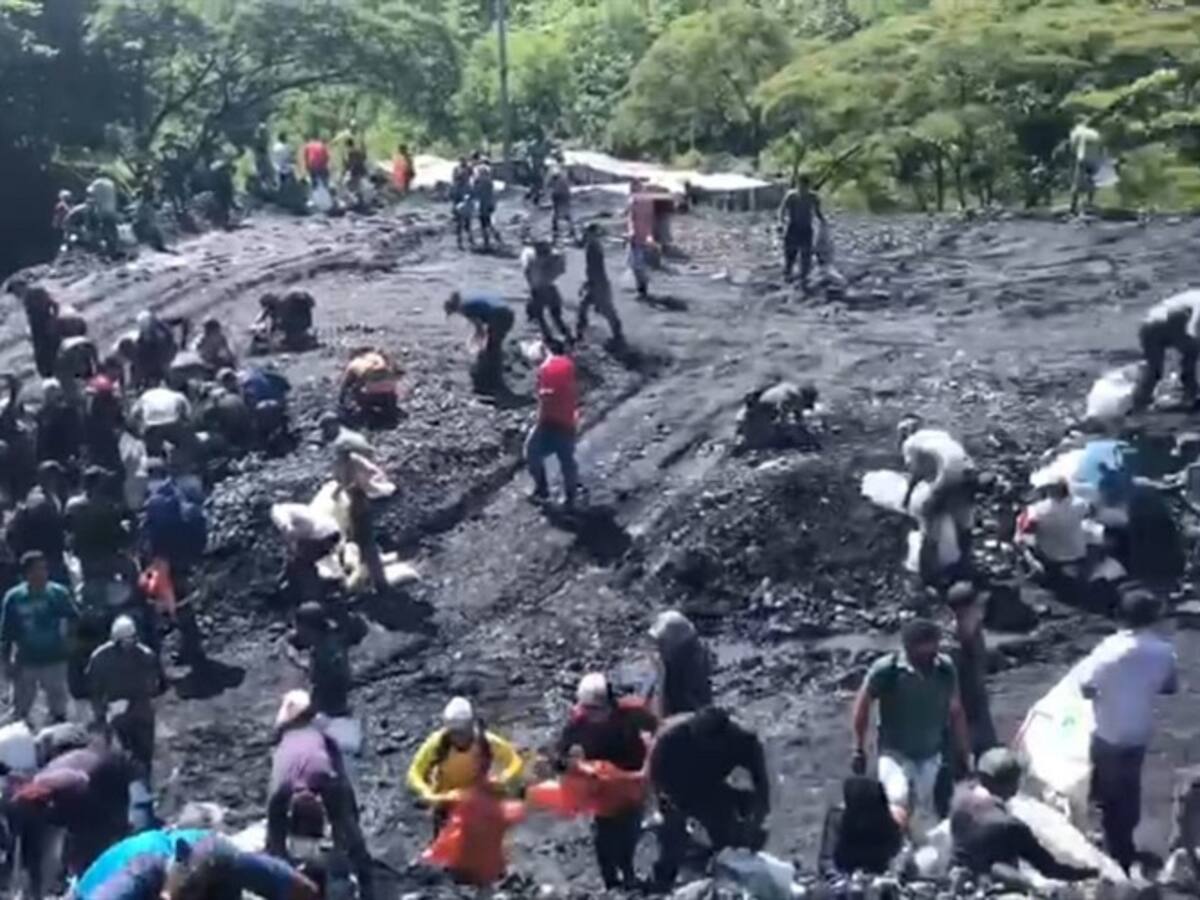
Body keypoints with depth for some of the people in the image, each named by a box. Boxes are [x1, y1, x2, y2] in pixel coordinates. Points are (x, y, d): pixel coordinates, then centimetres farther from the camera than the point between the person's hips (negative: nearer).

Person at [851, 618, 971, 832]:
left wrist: (966, 756, 6)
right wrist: (859, 750, -1)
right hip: (895, 752, -4)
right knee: (900, 806, -25)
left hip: (930, 755, 4)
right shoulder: (886, 669, -21)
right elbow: (862, 705, -6)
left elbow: (956, 713, 2)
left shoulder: (945, 669, -11)